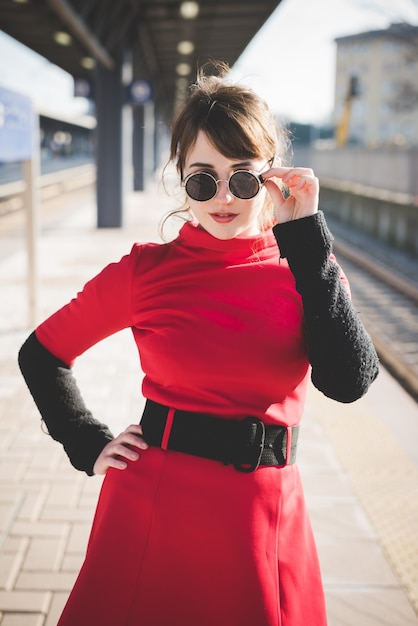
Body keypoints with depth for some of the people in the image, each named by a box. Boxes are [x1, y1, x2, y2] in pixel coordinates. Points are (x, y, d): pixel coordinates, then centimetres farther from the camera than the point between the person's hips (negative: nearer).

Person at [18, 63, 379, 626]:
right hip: (150, 507, -1)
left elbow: (349, 381, -19)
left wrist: (305, 237, -18)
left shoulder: (305, 268, -1)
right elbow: (41, 354, 8)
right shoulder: (145, 271, -5)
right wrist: (89, 445, 0)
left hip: (264, 519, 1)